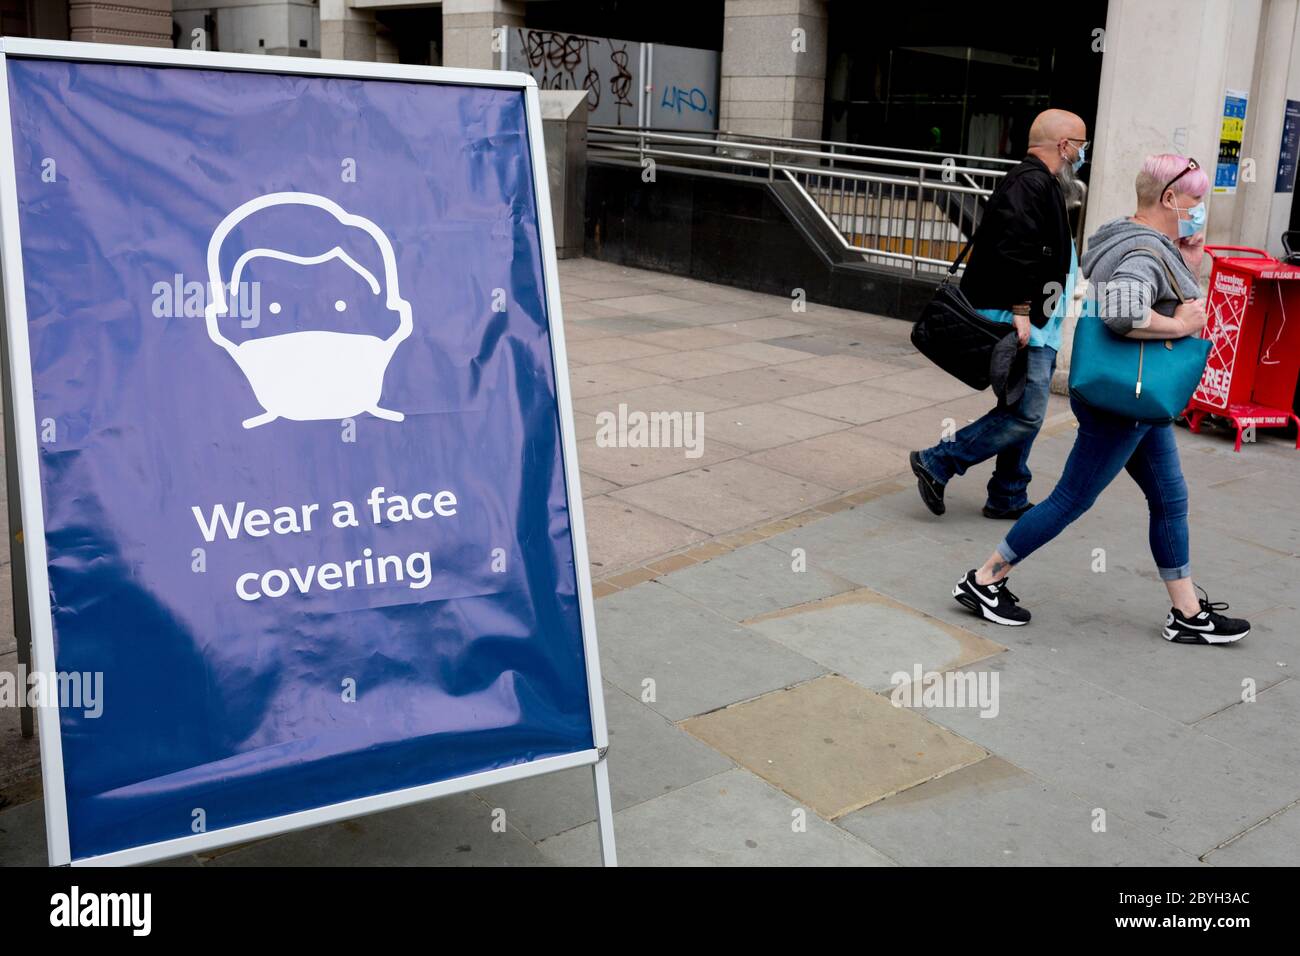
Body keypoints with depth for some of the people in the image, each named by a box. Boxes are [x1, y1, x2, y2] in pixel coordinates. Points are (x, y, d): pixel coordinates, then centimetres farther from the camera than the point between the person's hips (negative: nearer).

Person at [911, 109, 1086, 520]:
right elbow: (1015, 252, -25)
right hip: (1018, 321, -11)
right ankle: (937, 463, -4)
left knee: (1024, 411, 13)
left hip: (1033, 322, 11)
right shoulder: (1031, 184, -14)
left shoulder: (1042, 184, 21)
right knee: (1025, 414, -11)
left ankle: (1008, 498, 21)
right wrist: (1020, 310, -27)